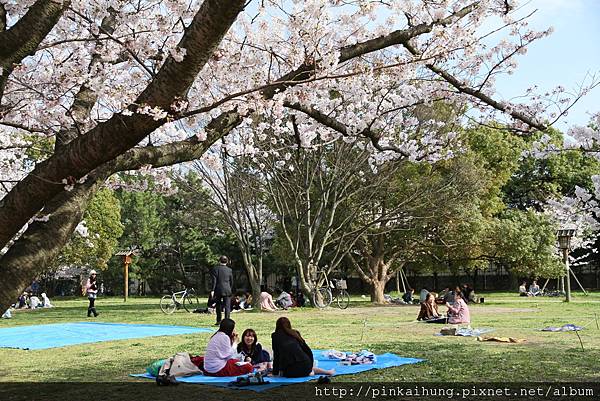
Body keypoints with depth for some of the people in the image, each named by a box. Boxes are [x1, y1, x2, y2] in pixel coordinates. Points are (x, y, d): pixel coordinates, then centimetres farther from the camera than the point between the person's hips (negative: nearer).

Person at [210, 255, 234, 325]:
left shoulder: (216, 269, -3)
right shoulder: (229, 270, 4)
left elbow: (214, 280, -7)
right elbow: (231, 282, 8)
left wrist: (212, 290, -6)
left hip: (218, 290, 0)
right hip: (227, 290, 1)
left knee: (218, 306, 12)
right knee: (227, 306, 1)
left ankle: (219, 321, 17)